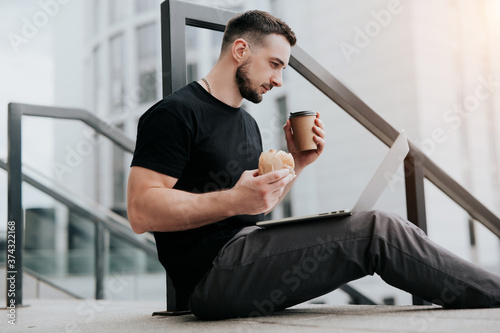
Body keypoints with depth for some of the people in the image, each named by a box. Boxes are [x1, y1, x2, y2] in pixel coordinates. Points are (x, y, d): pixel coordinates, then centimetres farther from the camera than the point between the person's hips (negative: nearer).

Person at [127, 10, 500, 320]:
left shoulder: (248, 123, 22)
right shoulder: (175, 112, -7)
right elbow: (141, 211, -16)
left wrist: (295, 165, 9)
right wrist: (231, 201, -27)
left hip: (247, 247, 9)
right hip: (212, 268, -9)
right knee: (377, 230, -17)